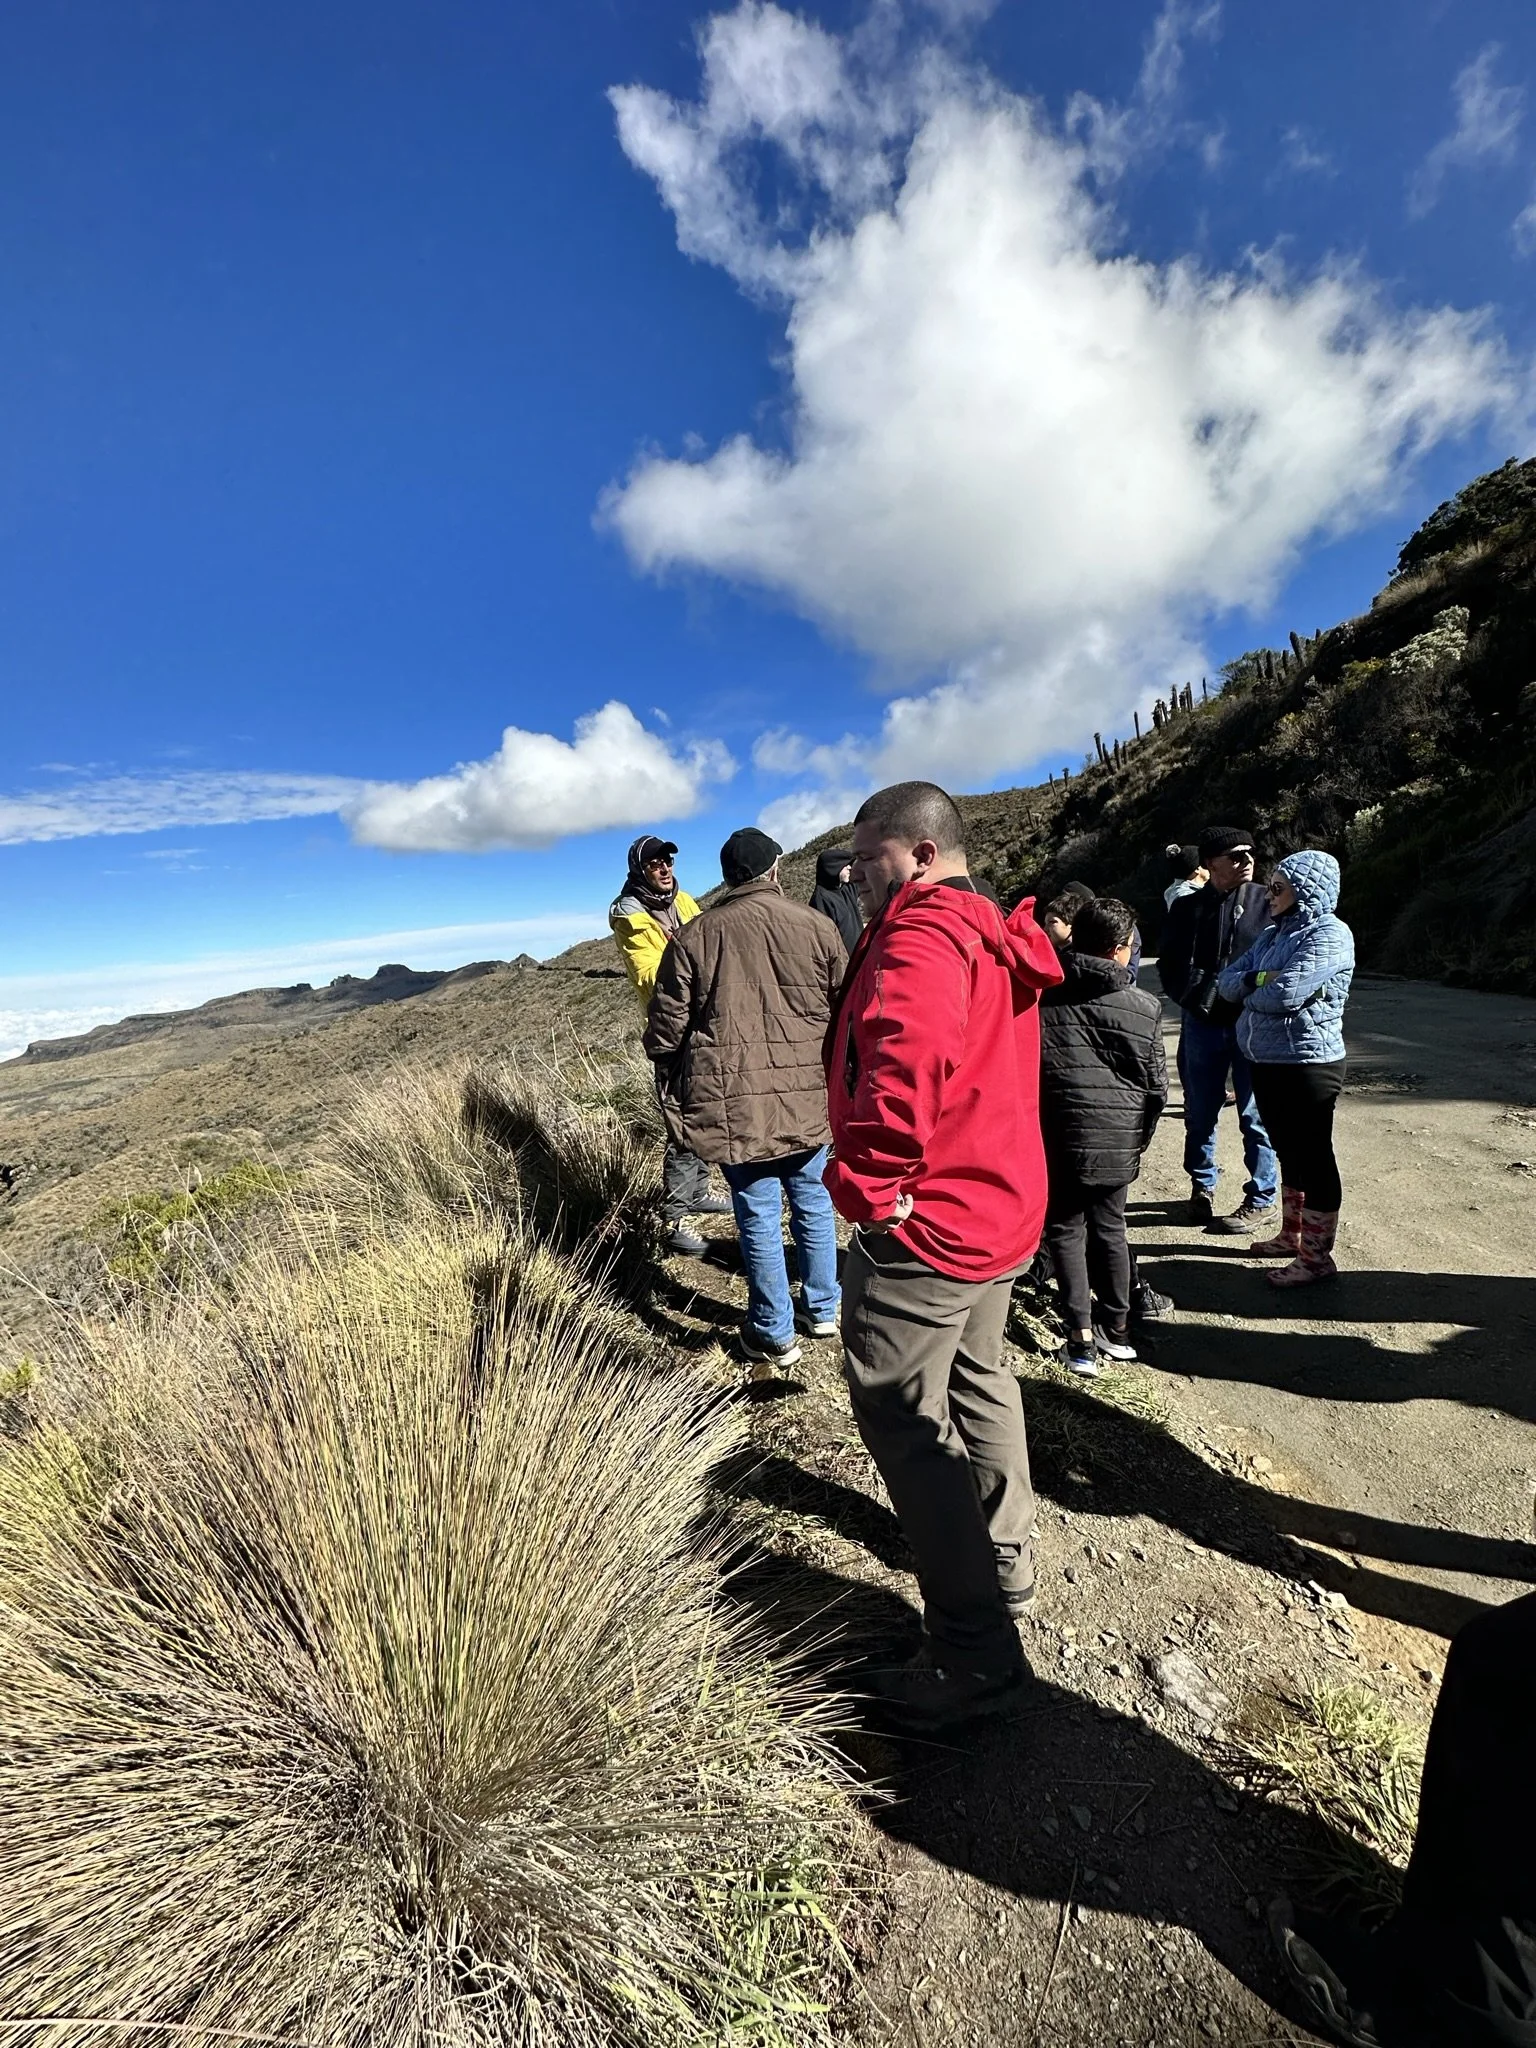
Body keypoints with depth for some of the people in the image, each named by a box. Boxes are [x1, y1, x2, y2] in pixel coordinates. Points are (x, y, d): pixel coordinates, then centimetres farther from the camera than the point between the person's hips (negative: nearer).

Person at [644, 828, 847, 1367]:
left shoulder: (694, 935, -1)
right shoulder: (815, 926, 0)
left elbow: (666, 1029, -1)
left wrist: (674, 1097, 13)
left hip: (733, 1104, -1)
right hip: (808, 1096, 2)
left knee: (758, 1215, 9)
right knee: (813, 1201, 19)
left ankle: (773, 1334, 24)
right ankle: (822, 1308, 37)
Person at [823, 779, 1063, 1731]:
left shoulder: (922, 933, -20)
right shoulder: (996, 937, 12)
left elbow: (904, 1062, -40)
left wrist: (868, 1183, -29)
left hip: (926, 1222, -10)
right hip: (1002, 1207, 11)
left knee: (901, 1417, 3)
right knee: (978, 1381, 25)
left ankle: (976, 1655, 17)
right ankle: (1008, 1565, 46)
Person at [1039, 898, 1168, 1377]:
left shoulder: (1041, 999, -3)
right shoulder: (1144, 1007, -1)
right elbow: (1156, 1087, 4)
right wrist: (1137, 1140, 18)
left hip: (1060, 1139, -2)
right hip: (1119, 1144, 2)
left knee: (1065, 1230, 11)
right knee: (1110, 1228, 18)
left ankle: (1081, 1336, 7)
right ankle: (1116, 1329, 30)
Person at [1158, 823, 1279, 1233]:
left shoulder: (1268, 903, 0)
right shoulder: (1187, 907, 5)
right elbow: (1171, 965, 4)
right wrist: (1197, 996, -11)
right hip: (1202, 1025, 2)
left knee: (1255, 1117, 3)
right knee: (1200, 1114, 12)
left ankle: (1261, 1200, 17)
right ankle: (1202, 1187, 29)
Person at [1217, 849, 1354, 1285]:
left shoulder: (1329, 934, -14)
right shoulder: (1273, 934, 13)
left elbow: (1285, 994, -25)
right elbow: (1228, 980, 6)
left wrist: (1248, 989, -5)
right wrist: (1257, 980, -15)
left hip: (1307, 1064, -8)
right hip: (1266, 1061, 9)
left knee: (1312, 1156, 1)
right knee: (1288, 1151, 19)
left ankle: (1317, 1256, 13)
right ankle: (1292, 1235, 34)